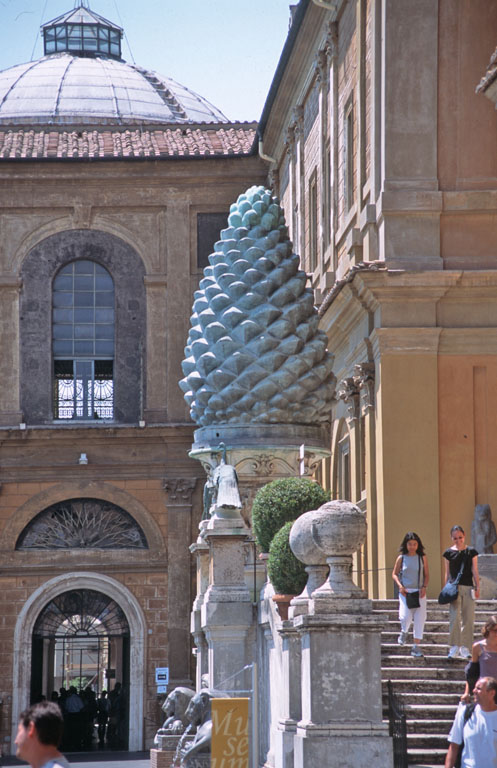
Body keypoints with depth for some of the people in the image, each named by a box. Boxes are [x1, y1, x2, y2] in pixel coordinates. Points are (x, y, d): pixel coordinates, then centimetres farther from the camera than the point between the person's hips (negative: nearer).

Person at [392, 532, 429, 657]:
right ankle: (404, 632, 19)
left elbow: (427, 575, 9)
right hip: (405, 592, -1)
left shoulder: (422, 558, 5)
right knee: (405, 616, -17)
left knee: (419, 619, -3)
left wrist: (424, 587, -7)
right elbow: (394, 574, 9)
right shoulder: (401, 558, 3)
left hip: (419, 592, 1)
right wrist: (400, 586, -7)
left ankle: (416, 647, 6)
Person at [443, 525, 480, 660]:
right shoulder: (449, 552, 6)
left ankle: (465, 648, 7)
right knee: (454, 618, -6)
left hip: (468, 588, 1)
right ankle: (454, 647, -3)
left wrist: (477, 587, 1)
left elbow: (474, 571, 8)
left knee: (468, 619, 1)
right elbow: (447, 573, 10)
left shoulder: (471, 551, 6)